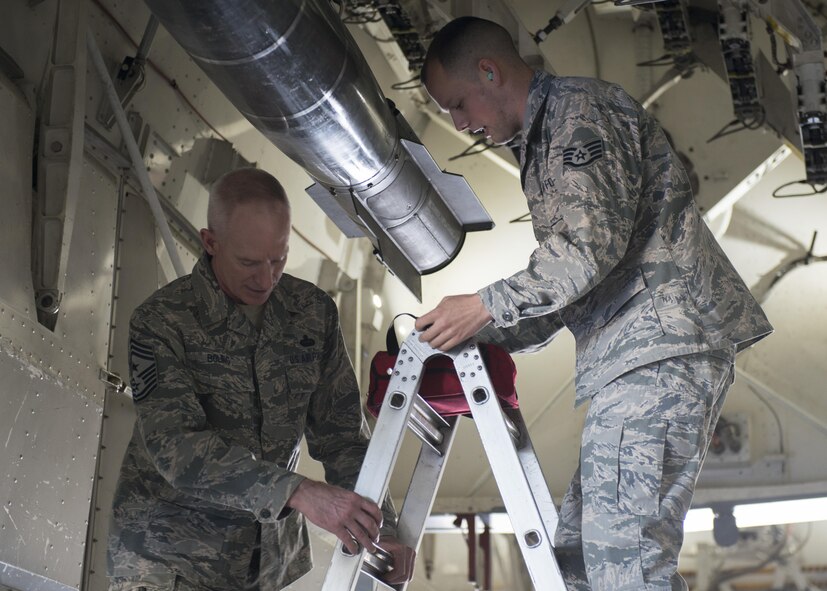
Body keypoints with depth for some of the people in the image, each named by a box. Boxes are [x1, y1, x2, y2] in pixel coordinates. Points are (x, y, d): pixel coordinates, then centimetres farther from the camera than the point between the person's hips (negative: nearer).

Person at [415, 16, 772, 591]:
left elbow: (593, 245, -17)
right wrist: (490, 337, 19)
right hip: (638, 355, 11)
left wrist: (485, 306, -12)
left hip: (661, 347, -11)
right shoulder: (545, 136, 26)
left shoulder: (579, 109, -5)